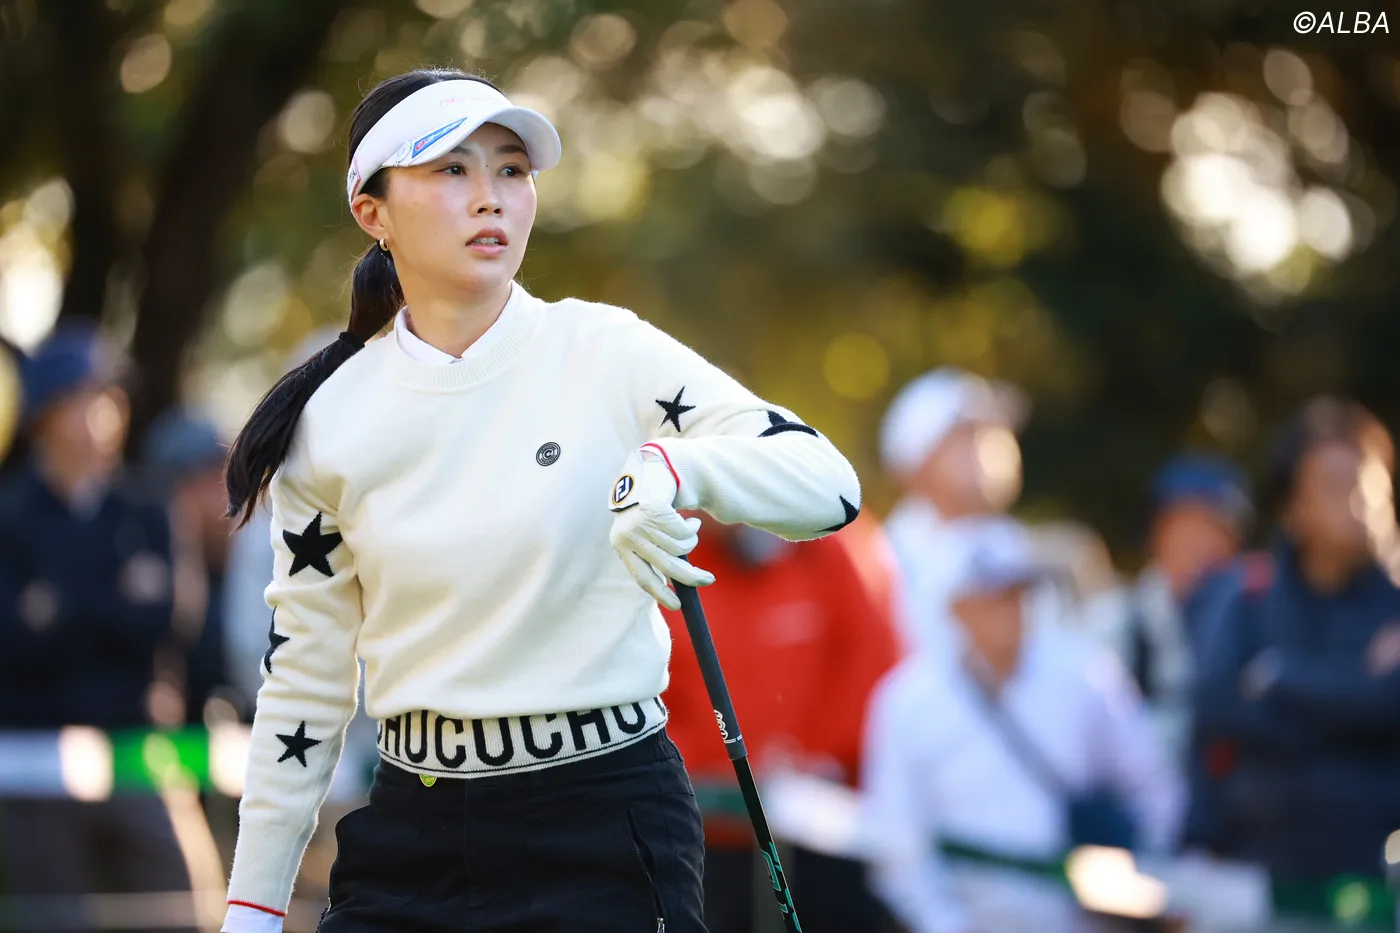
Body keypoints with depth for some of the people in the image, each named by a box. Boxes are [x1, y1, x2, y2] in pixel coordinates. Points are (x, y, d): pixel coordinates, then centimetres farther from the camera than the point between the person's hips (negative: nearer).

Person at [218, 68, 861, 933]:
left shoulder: (606, 356, -5)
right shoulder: (331, 420, 2)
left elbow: (828, 482, -12)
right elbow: (306, 676, 8)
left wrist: (673, 468, -32)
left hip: (604, 831, -2)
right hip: (410, 837, 2)